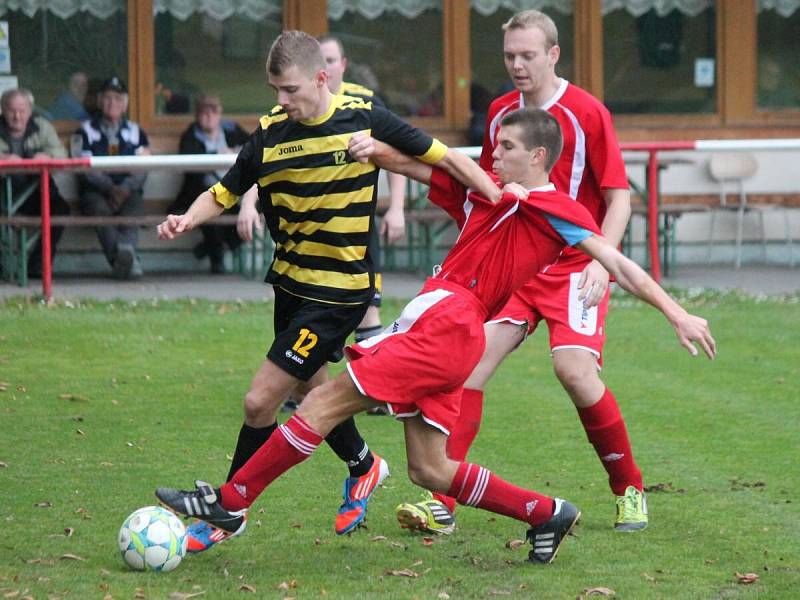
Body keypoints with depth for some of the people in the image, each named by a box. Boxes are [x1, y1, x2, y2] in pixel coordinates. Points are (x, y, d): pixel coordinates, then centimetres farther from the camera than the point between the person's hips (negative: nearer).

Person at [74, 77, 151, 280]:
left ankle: (126, 249, -59)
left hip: (129, 190, 2)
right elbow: (86, 170, 0)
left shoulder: (135, 132, 20)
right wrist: (111, 188, -15)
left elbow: (142, 169, 8)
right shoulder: (86, 131, 13)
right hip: (95, 192, -1)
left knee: (131, 209, -33)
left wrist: (125, 189, -12)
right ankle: (124, 258, -54)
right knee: (100, 209, -35)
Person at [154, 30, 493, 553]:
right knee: (311, 391, 21)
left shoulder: (365, 121, -14)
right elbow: (224, 193, 4)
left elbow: (443, 157, -5)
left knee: (260, 403, -9)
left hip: (340, 290, -6)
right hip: (291, 281, 6)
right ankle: (363, 466, 50)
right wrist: (187, 220, -16)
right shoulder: (271, 133, -2)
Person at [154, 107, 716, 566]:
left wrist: (678, 314, -1)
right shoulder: (480, 191, 22)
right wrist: (374, 148, 1)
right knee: (430, 471, 9)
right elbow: (412, 164, 21)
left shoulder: (560, 212, 3)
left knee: (329, 399, -9)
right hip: (434, 324, 8)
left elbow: (620, 265, 3)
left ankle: (229, 502, -5)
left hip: (447, 321, -8)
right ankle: (546, 513, 17)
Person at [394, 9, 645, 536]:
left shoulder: (586, 112, -7)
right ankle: (442, 503, -13)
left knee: (574, 367, -22)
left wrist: (602, 261, -18)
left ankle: (630, 490, 0)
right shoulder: (499, 113, 9)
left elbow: (619, 197, -6)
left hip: (573, 267, -5)